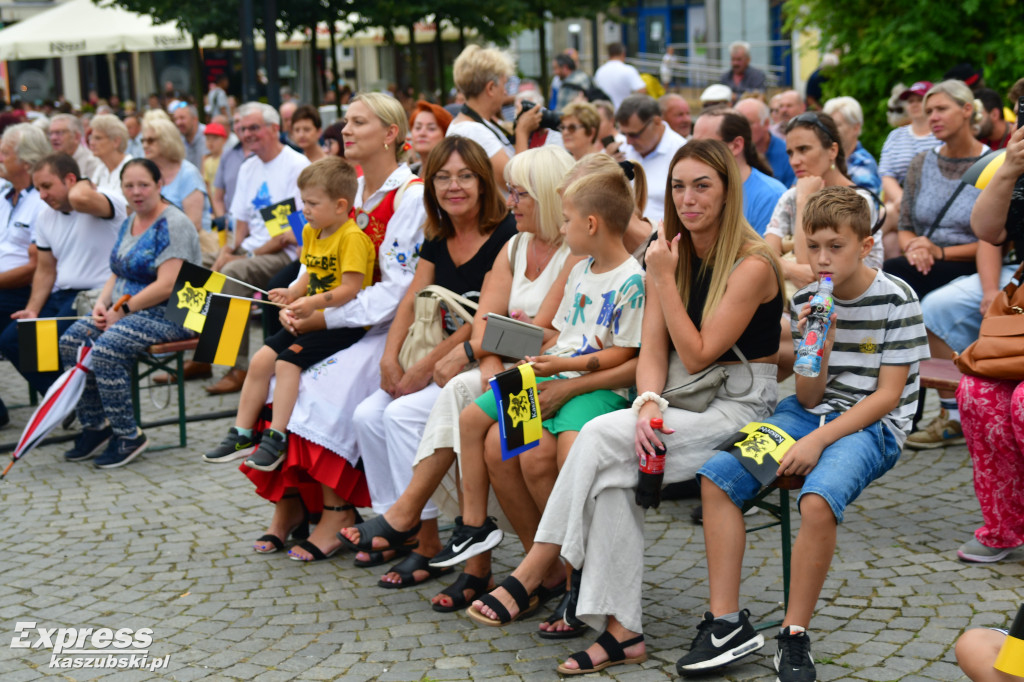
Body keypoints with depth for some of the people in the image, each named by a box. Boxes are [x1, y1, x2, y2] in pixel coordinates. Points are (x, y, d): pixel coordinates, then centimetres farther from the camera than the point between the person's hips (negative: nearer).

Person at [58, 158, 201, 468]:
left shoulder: (174, 225, -13)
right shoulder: (129, 223, 15)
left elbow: (166, 286, -21)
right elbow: (118, 273, 21)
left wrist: (122, 310, -16)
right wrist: (102, 303, 1)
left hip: (168, 315, -9)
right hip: (125, 310, 9)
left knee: (105, 349, -29)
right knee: (71, 341, -11)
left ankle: (128, 436, -15)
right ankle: (95, 425, 0)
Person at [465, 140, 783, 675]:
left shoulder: (752, 265, -13)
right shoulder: (670, 254, 8)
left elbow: (697, 355, -16)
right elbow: (652, 348, 1)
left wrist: (664, 280, -14)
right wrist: (648, 404, -19)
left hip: (742, 405, -6)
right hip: (686, 402, 6)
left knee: (601, 437, -26)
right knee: (611, 474, -26)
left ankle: (532, 573, -17)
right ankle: (621, 630, -26)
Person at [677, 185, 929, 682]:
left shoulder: (895, 301, -8)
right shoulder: (806, 301, 4)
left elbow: (888, 395, -11)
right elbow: (809, 398, 3)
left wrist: (818, 440, -19)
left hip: (873, 425, -5)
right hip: (811, 413, 5)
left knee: (817, 501, -35)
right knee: (716, 477, -16)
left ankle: (794, 636, -20)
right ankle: (726, 624, -14)